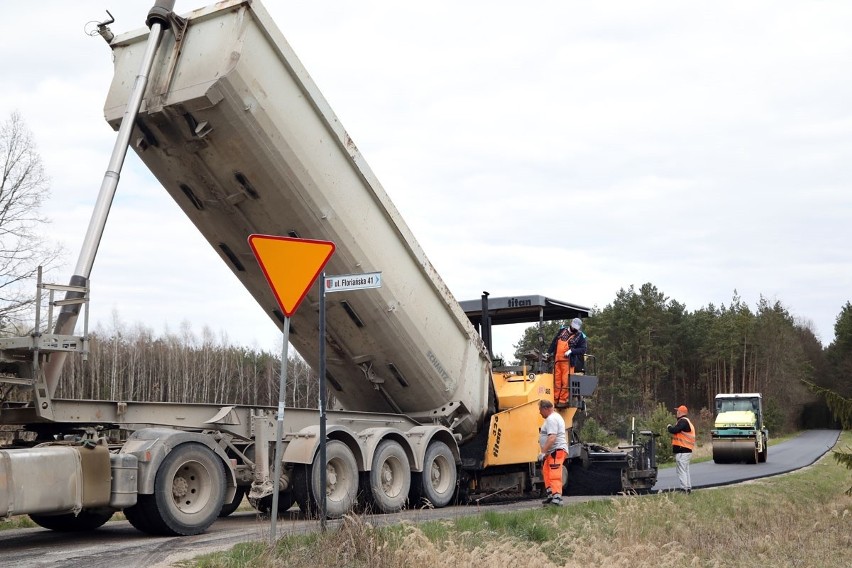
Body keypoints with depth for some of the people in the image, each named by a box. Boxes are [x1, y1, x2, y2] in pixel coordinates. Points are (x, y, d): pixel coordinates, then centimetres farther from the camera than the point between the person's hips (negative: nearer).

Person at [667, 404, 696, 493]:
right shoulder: (687, 421, 21)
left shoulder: (683, 421, -13)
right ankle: (688, 488, 19)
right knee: (686, 471, 16)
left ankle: (684, 488, -11)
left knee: (681, 471, -9)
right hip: (687, 450, 11)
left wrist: (669, 427, -5)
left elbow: (675, 430, -23)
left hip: (682, 452, -11)